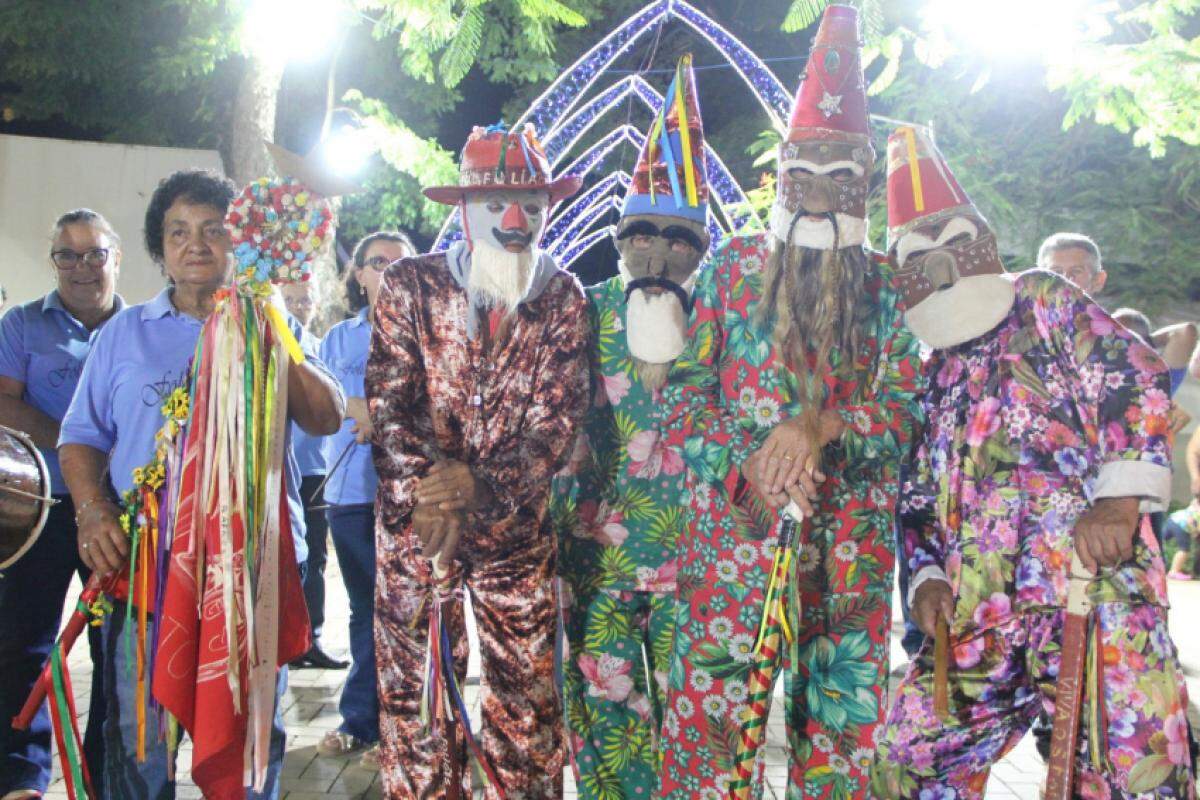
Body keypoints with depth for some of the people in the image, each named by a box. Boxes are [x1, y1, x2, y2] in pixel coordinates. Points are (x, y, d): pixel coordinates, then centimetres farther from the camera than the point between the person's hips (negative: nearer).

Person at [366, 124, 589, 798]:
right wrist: (426, 490, -20)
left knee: (530, 694, 6)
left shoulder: (564, 299, 2)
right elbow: (388, 400, -6)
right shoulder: (411, 285, 0)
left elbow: (560, 415, -7)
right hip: (414, 522, 0)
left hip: (518, 528, 1)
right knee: (414, 691, 4)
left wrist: (485, 487, -20)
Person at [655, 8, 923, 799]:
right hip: (734, 524, -1)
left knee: (843, 717, 10)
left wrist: (822, 424, -18)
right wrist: (748, 467, -13)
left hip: (853, 542, 2)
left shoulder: (886, 289, 9)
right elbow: (687, 392, 3)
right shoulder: (730, 268, 7)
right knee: (711, 710, -1)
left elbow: (904, 407, 1)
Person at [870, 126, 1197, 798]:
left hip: (1090, 582, -5)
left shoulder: (1043, 301, 8)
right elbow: (917, 497, 23)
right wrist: (927, 577, 6)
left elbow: (1135, 381, -5)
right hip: (975, 622, 6)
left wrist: (1120, 500, -15)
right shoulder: (929, 372, 23)